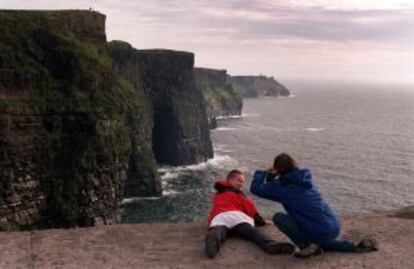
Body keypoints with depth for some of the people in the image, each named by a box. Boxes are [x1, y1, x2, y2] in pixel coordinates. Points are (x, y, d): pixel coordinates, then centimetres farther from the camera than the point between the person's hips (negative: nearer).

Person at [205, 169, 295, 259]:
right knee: (252, 231, -25)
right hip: (235, 215, -4)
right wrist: (259, 219, 29)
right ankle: (271, 244, -52)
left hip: (218, 218, 4)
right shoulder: (236, 192, 24)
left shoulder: (217, 195, 43)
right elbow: (248, 205, 16)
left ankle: (212, 242, -66)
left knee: (218, 232, -30)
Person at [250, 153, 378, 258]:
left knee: (278, 217, 0)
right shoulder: (305, 178, 13)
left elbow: (256, 188, -4)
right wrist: (271, 177, 16)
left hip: (319, 232, -7)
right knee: (321, 242, 40)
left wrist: (261, 173, 13)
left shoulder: (283, 186, -8)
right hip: (335, 228, 7)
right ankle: (355, 246, 20)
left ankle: (308, 246, -4)